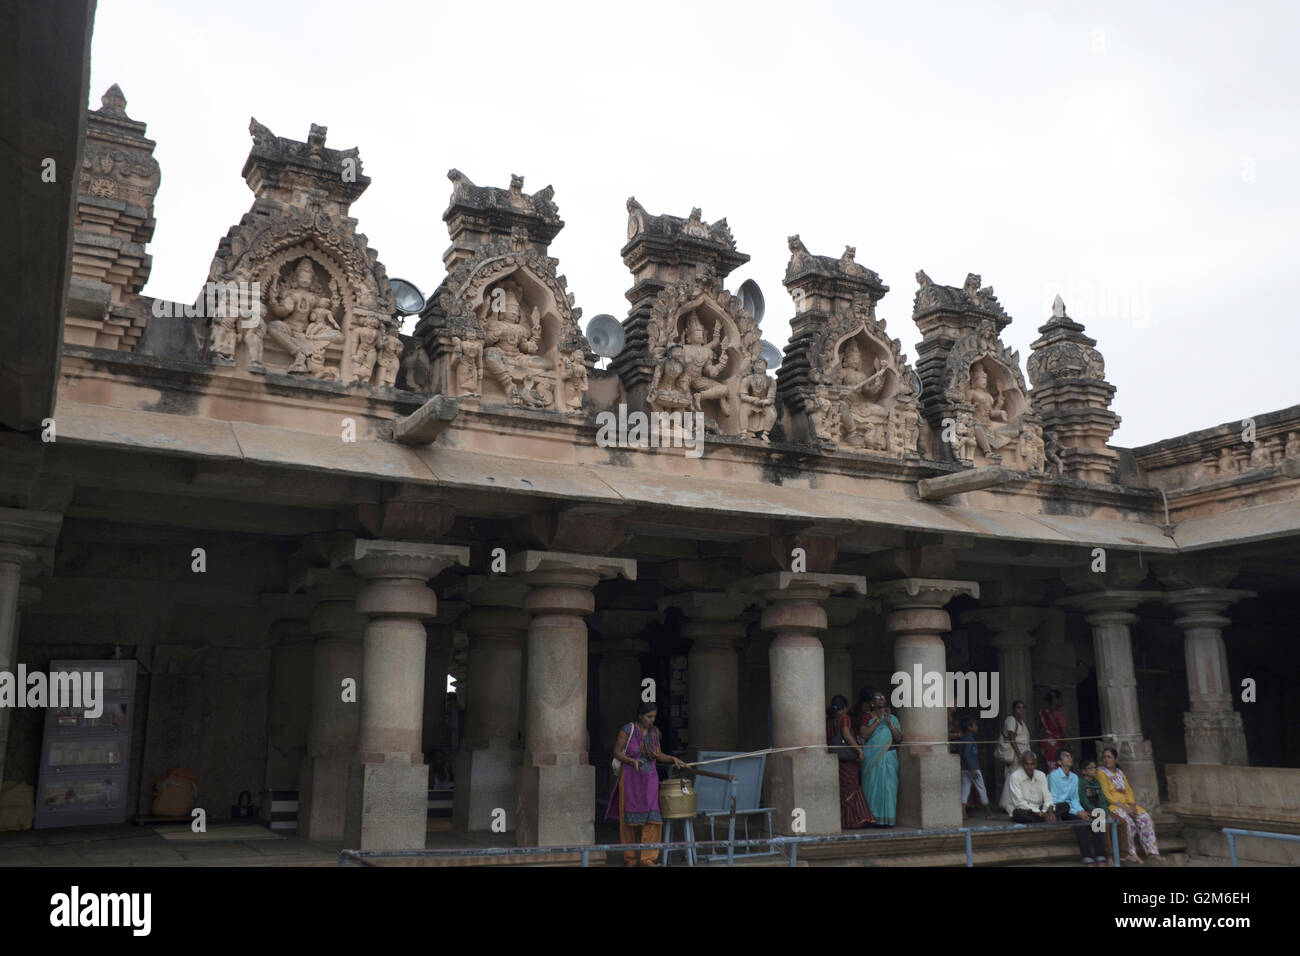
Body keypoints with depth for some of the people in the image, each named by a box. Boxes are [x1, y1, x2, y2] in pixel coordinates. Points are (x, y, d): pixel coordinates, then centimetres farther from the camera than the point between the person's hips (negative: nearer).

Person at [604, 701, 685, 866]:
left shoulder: (654, 731, 4)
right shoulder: (627, 730, -11)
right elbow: (616, 753, -7)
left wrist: (673, 759, -2)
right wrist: (632, 761, -23)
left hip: (649, 780, 3)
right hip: (630, 779, -3)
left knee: (652, 817, -7)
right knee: (630, 817, 6)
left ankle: (648, 857, -3)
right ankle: (630, 857, 20)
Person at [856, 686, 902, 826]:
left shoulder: (892, 718, 14)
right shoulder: (866, 717, 6)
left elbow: (899, 737, 4)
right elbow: (864, 734, -10)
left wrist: (889, 722, -5)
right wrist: (878, 720, -8)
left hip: (889, 756, 2)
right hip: (871, 756, -2)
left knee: (889, 786, -3)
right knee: (873, 786, -4)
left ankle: (888, 818, 1)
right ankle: (874, 818, -1)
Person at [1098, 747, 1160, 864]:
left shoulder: (1120, 773, 20)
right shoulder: (1101, 773, -1)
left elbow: (1128, 791, 12)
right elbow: (1107, 795, -10)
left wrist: (1132, 805, -9)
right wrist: (1124, 807, -17)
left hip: (1126, 805, 6)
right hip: (1112, 806, -6)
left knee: (1145, 817, -19)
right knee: (1127, 820, -33)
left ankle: (1152, 852, -19)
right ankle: (1129, 853, -25)